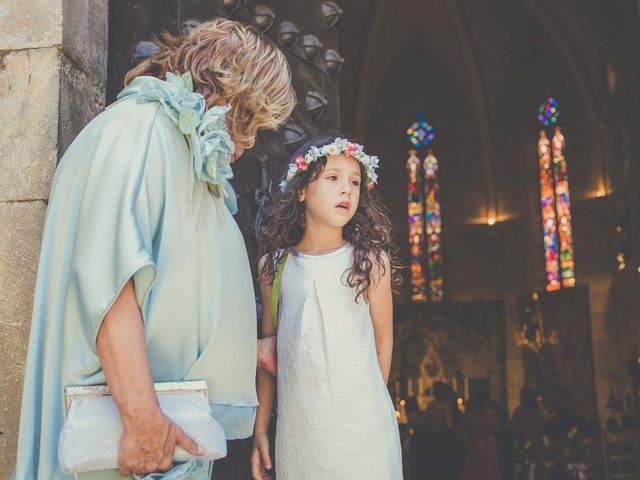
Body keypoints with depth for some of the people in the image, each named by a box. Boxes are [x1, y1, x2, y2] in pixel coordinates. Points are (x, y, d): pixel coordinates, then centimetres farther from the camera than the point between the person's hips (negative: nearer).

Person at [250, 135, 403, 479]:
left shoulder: (371, 259, -4)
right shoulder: (274, 264, 2)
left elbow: (383, 339, 3)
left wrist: (370, 406, 7)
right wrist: (260, 428, 8)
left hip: (361, 427, -1)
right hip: (296, 425, 2)